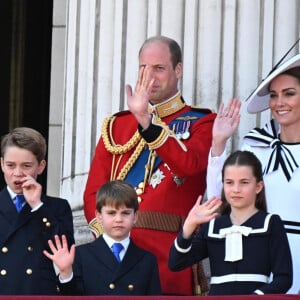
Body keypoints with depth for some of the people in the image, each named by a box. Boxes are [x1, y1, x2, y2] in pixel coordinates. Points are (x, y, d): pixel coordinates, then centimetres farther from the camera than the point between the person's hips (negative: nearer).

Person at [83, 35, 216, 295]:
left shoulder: (201, 123, 6)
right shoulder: (116, 125, 17)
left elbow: (189, 164, -16)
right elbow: (94, 193, 13)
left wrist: (145, 119, -23)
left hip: (171, 257, -3)